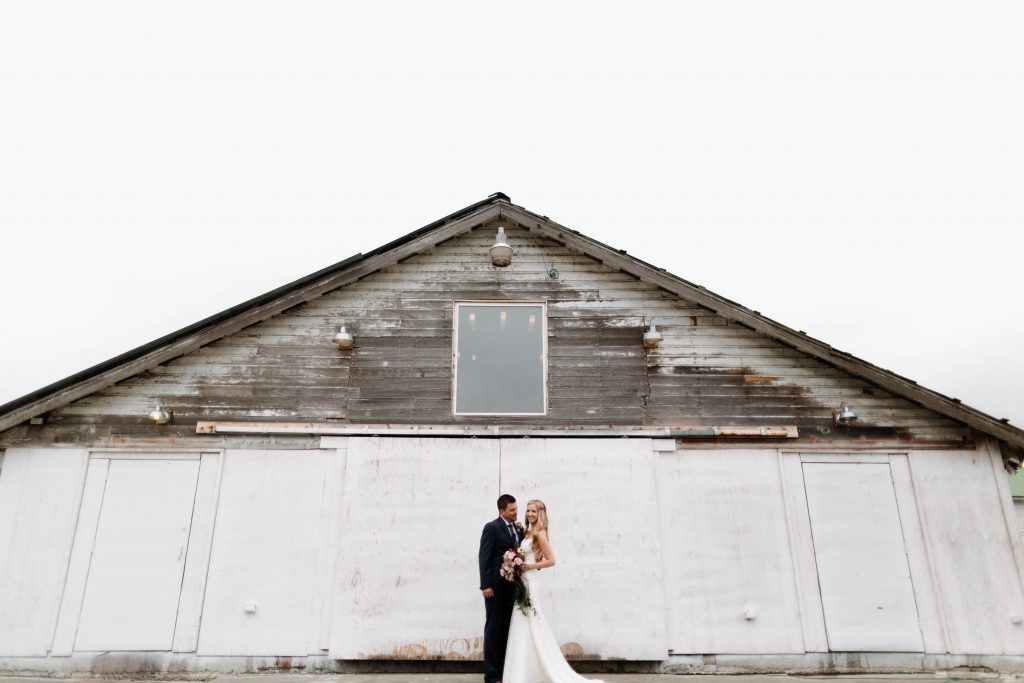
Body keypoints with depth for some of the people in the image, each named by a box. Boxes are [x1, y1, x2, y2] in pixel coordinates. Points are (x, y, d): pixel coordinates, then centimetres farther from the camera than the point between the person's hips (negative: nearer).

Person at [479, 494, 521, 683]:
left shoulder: (519, 529, 11)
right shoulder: (492, 527, -9)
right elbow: (484, 557, -13)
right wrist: (486, 585, -18)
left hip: (512, 586, 6)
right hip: (496, 586, -6)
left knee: (506, 629, 13)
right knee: (494, 629, 1)